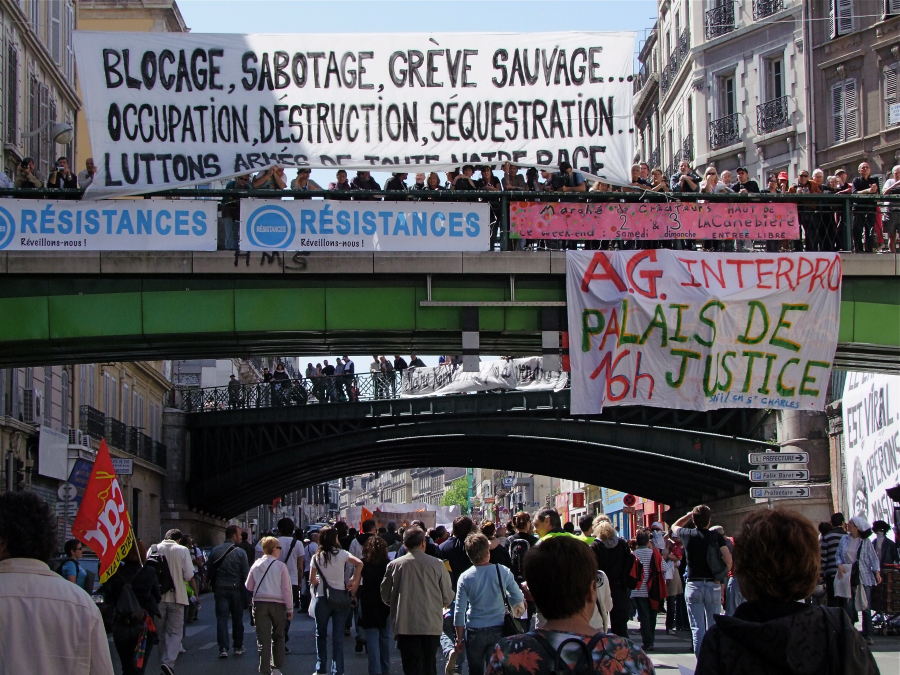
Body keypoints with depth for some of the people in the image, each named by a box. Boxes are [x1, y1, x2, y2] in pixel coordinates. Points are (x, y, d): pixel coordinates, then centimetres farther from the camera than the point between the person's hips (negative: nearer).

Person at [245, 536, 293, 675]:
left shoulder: (256, 565, 3)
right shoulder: (280, 566, -5)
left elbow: (249, 586, 11)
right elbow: (286, 589, -6)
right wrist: (290, 608, 0)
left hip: (259, 603, 1)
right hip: (277, 603, -1)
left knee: (263, 639, 2)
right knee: (278, 637, 16)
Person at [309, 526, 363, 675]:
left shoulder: (316, 557, -2)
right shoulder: (341, 554, -4)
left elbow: (312, 580, -2)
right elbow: (359, 564, -15)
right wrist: (353, 581, -6)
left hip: (322, 599, 0)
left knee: (321, 635, 14)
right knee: (338, 636, 4)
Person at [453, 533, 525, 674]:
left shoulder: (465, 577, -8)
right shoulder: (503, 572, -8)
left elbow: (459, 611, -5)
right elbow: (519, 599, 1)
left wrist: (459, 638, 3)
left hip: (474, 631, 0)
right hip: (498, 630, 0)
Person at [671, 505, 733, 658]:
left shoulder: (688, 535, 1)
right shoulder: (716, 537, -2)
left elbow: (674, 526, 24)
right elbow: (728, 560, -10)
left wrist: (690, 514, 22)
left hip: (693, 586, 0)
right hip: (713, 586, 0)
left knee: (697, 628, -1)